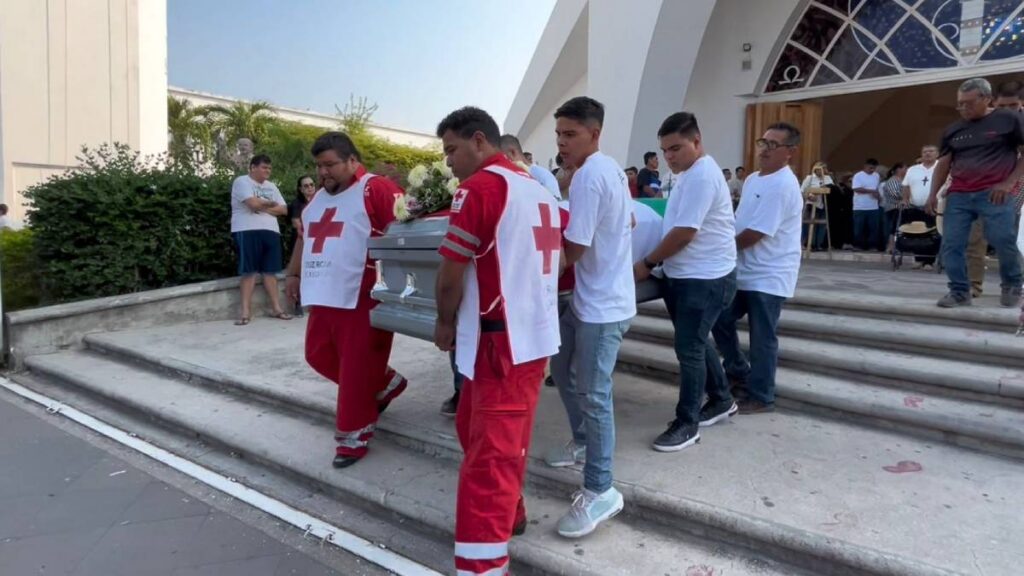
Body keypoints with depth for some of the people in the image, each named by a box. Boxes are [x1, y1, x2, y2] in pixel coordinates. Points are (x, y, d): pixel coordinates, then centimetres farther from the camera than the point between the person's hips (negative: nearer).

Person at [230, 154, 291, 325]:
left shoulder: (271, 186, 18)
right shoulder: (242, 181, -2)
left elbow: (283, 209, 10)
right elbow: (253, 203, -17)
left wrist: (263, 207, -6)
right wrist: (270, 204, 2)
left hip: (271, 231, 6)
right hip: (247, 231, -5)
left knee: (270, 271, 5)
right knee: (249, 271, -4)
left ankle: (276, 308, 8)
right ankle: (246, 311, -2)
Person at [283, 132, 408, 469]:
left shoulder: (376, 189, -9)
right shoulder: (319, 197, 19)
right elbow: (304, 237, 29)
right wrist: (294, 273, 25)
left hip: (362, 296, -9)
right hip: (324, 296, 9)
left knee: (357, 367, -2)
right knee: (319, 356, 17)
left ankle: (354, 437, 13)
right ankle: (384, 386, 33)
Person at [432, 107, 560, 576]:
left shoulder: (480, 187, -13)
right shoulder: (537, 189, 13)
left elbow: (451, 273, -11)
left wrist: (445, 322, 6)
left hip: (503, 340, -9)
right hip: (535, 333, 9)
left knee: (490, 451, -6)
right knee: (495, 435, 24)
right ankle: (509, 513, 41)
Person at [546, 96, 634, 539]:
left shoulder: (588, 176, -21)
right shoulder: (609, 169, 11)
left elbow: (572, 250, -23)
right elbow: (629, 221, 24)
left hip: (602, 306, -11)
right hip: (591, 298, 11)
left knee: (593, 395, -3)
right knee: (561, 369, 22)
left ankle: (600, 492, 9)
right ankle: (583, 441, 41)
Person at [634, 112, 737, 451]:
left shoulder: (701, 174, -19)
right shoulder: (693, 174, 15)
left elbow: (684, 233, -22)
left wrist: (648, 263, -13)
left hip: (705, 279, -10)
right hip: (687, 276, 10)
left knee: (688, 348, -4)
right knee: (696, 343, 19)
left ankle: (687, 423, 8)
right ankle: (722, 401, 35)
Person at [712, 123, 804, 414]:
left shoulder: (783, 186, -20)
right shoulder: (753, 179, 11)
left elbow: (753, 234, -23)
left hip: (768, 277, -9)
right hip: (744, 271, 9)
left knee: (762, 339, 2)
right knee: (721, 320, 14)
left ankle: (760, 397, 17)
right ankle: (741, 374, 32)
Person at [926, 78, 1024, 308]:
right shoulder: (953, 130, 14)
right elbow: (943, 164, 18)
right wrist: (933, 193, 8)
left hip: (994, 194, -4)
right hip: (958, 196, 4)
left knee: (1003, 242, -9)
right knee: (950, 245, -4)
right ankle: (959, 292, 6)